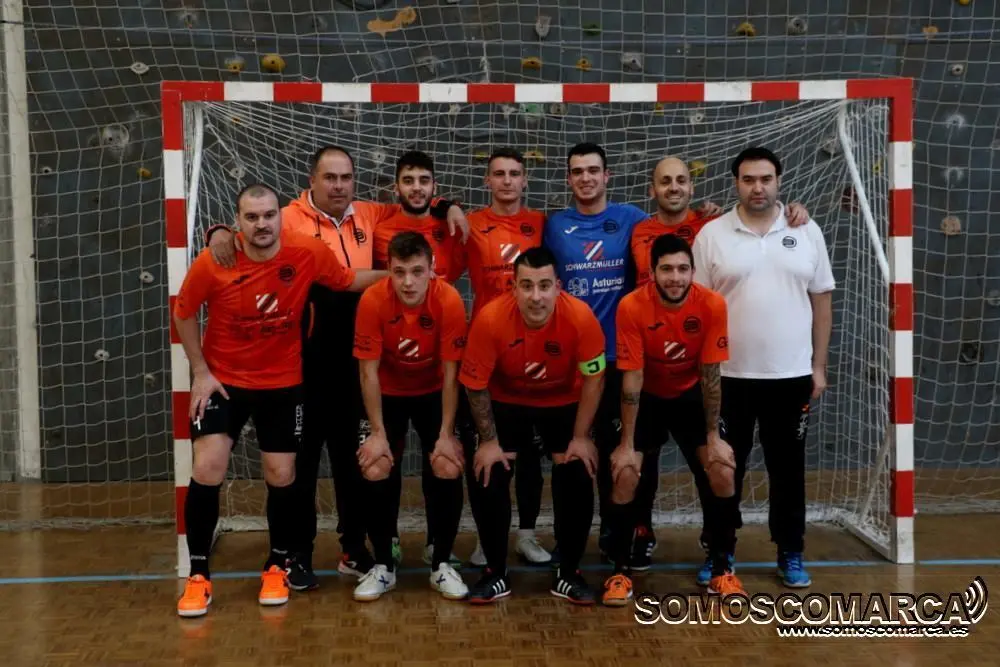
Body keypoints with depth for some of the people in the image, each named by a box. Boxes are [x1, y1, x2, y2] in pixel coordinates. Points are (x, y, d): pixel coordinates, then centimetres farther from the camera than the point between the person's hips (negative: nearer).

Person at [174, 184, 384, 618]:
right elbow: (183, 313, -2)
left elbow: (350, 281, 2)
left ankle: (277, 567, 27)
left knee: (281, 476, 4)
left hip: (283, 383, 1)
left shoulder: (308, 254, -16)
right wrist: (200, 372, -4)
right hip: (222, 380, -1)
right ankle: (198, 575, 5)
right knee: (207, 470, -11)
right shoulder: (212, 264, -18)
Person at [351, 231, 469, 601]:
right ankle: (383, 566, 6)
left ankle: (441, 564, 6)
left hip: (433, 393, 0)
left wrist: (446, 435, -17)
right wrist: (378, 433, -17)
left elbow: (451, 374, -19)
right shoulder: (372, 300, -27)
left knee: (448, 468, -14)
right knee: (376, 470, -13)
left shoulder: (449, 301, -27)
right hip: (388, 394, 0)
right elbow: (369, 371, -18)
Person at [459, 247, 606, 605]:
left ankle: (569, 573, 11)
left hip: (564, 404, 0)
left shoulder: (580, 316, -30)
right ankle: (496, 573, 9)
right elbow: (476, 385, -17)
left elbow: (593, 379, -16)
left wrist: (580, 438, -13)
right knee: (487, 477, -10)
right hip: (506, 404, 0)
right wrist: (489, 441, -13)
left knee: (577, 478, -9)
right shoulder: (491, 318, -31)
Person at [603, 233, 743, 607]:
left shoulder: (712, 305, -22)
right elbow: (631, 378, -22)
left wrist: (714, 438, -12)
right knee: (625, 476, -13)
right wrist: (626, 445, -20)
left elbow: (710, 374, -15)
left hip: (691, 396, 1)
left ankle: (721, 568, 10)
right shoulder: (631, 307, -26)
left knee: (722, 474, -9)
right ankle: (621, 570, 5)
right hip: (646, 397, -1)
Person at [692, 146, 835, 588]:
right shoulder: (711, 234, -2)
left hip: (792, 375, 1)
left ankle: (790, 553, 24)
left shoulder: (806, 232, 3)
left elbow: (821, 300, 6)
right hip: (729, 376, -1)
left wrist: (818, 365, 3)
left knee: (788, 468, 10)